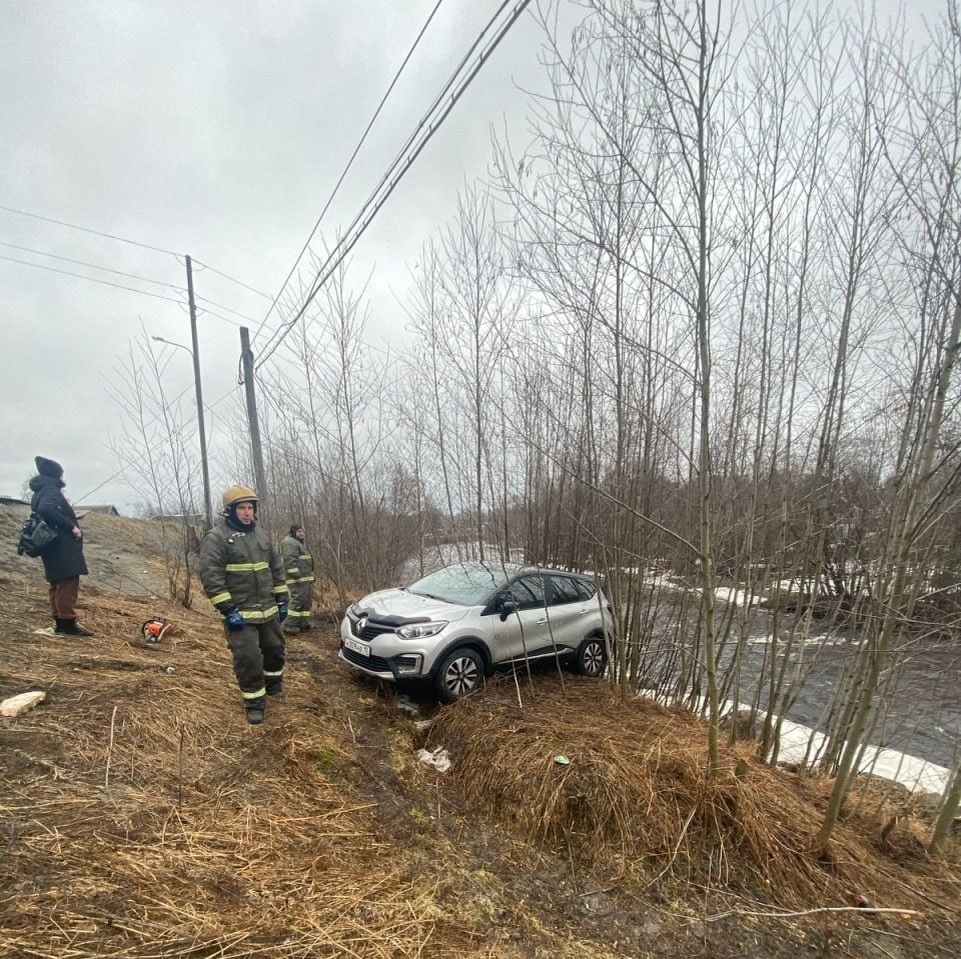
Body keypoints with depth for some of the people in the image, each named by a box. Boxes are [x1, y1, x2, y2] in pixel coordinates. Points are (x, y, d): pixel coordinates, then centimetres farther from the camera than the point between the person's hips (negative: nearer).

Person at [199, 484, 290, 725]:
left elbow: (276, 568, 14)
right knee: (248, 658, -4)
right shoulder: (216, 537, -11)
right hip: (239, 613, -6)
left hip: (268, 609, 6)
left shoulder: (261, 535, 9)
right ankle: (255, 703, 14)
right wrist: (228, 609, -20)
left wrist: (281, 599, 10)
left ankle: (273, 685, 42)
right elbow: (210, 576, -16)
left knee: (276, 649, 18)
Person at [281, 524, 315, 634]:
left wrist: (310, 576, 24)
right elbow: (290, 560, -22)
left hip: (306, 578, 11)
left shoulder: (299, 542, 23)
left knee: (306, 601, 12)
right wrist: (297, 575, -26)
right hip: (298, 579, -11)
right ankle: (289, 625, -8)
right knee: (298, 601, -12)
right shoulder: (289, 542, -11)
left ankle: (303, 624, 18)